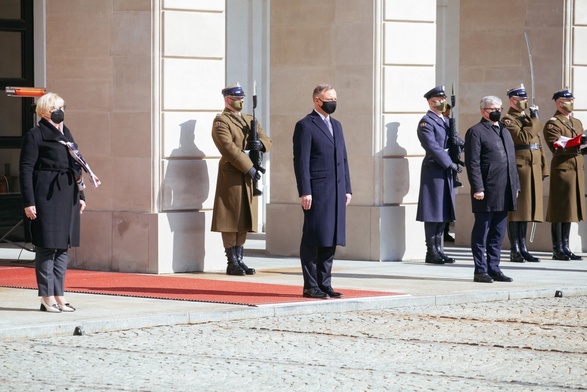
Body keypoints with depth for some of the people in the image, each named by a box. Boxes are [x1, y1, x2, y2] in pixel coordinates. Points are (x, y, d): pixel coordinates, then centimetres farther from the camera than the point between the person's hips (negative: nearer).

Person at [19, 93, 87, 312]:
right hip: (46, 197, -7)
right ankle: (47, 298, 2)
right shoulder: (35, 136, -6)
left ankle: (59, 296, 14)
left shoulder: (66, 134, 17)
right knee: (46, 247, -3)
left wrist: (80, 195, 16)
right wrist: (28, 202, -16)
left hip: (68, 197, 7)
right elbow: (26, 169, -10)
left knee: (63, 247, 9)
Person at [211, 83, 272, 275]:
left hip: (246, 176, 8)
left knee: (243, 218, 9)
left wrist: (260, 144, -10)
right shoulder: (221, 121, -7)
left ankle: (239, 260, 15)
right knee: (231, 218, -5)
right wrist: (249, 168, -21)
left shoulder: (250, 120, 17)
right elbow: (228, 147, -18)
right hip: (230, 175, -8)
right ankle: (232, 263, -1)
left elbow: (267, 141, 16)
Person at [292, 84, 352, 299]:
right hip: (317, 192, -7)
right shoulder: (305, 126, -5)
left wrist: (347, 188, 14)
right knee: (313, 240, -4)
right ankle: (310, 286, 0)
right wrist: (304, 192, -16)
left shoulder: (336, 125, 19)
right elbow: (301, 161, -10)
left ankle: (324, 284, 14)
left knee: (331, 239, 8)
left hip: (336, 192, 7)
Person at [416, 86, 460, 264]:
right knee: (433, 211, -6)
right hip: (433, 170, -9)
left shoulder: (446, 121, 19)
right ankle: (431, 252, -2)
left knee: (444, 211, 10)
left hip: (446, 172, 9)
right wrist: (450, 164, -18)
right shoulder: (426, 122, -8)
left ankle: (438, 249, 15)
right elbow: (433, 147, -17)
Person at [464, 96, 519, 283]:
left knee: (498, 234, 10)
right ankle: (480, 270, 2)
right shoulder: (476, 132, -5)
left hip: (504, 193, 7)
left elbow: (512, 160, 22)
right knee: (482, 231, -1)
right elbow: (472, 163, -11)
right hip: (487, 192, -7)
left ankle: (493, 268, 16)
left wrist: (515, 186, 15)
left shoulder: (505, 131, 19)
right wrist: (477, 188, -17)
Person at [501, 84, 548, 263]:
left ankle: (523, 249, 13)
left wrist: (543, 169, 18)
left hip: (533, 170, 8)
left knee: (525, 209, 10)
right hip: (518, 169, -8)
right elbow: (523, 138, -21)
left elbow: (537, 145, 22)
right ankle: (515, 251, -4)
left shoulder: (528, 118, 21)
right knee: (515, 209, -6)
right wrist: (534, 120, -14)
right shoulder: (508, 120, -6)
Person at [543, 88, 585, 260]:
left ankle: (565, 247, 15)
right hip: (561, 169, -8)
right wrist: (576, 146, -25)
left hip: (577, 170, 8)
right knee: (559, 209, -6)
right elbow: (556, 147, -17)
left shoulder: (577, 123, 20)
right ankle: (558, 250, -3)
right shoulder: (552, 124, -6)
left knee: (570, 208, 10)